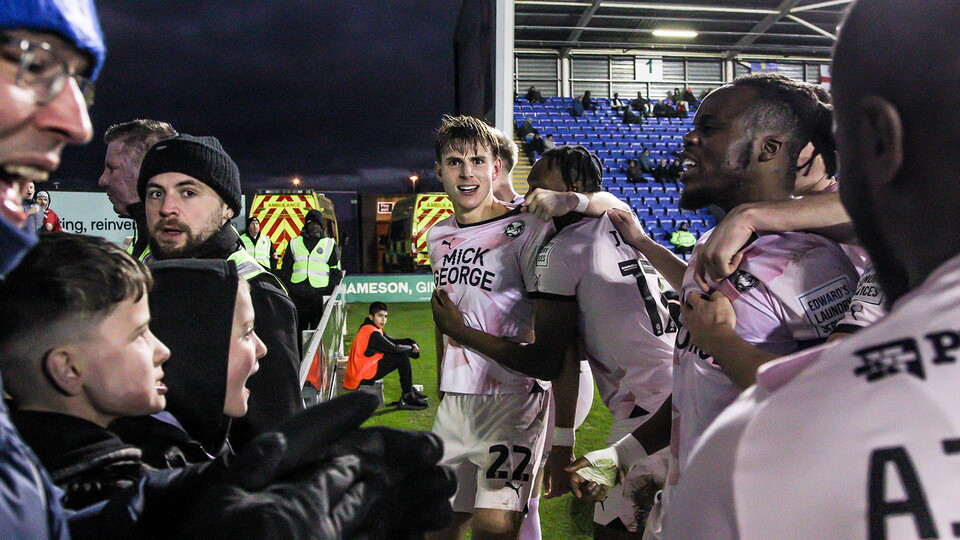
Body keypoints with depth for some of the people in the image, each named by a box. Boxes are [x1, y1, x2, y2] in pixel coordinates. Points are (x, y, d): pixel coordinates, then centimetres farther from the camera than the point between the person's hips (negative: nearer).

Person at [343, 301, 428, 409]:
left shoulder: (376, 329, 14)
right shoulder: (372, 333, -18)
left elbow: (393, 341, 15)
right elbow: (394, 348, -18)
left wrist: (412, 343, -1)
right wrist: (412, 348, -2)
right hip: (363, 377, -10)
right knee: (402, 356, -13)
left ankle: (409, 391, 13)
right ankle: (408, 396, -7)